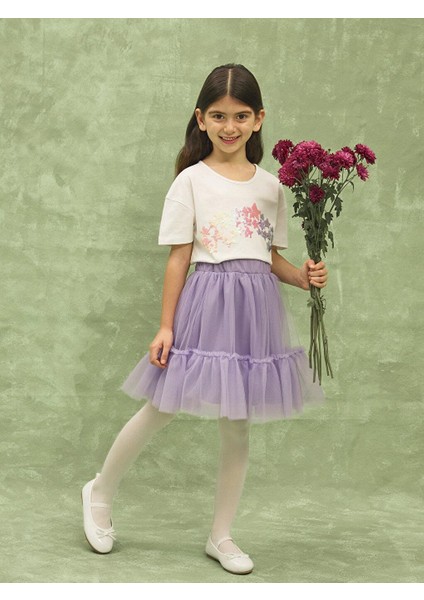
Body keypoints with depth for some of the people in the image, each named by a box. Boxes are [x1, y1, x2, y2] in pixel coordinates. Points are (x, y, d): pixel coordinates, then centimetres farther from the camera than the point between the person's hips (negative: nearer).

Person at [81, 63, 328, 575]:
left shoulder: (270, 185, 8)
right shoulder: (191, 181, -3)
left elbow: (273, 258, 14)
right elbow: (178, 259, -5)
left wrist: (303, 277, -6)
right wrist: (166, 327, -7)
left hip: (255, 310, 4)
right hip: (206, 304, -4)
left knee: (238, 428, 11)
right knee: (161, 410, 5)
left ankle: (221, 536, 25)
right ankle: (100, 491, 31)